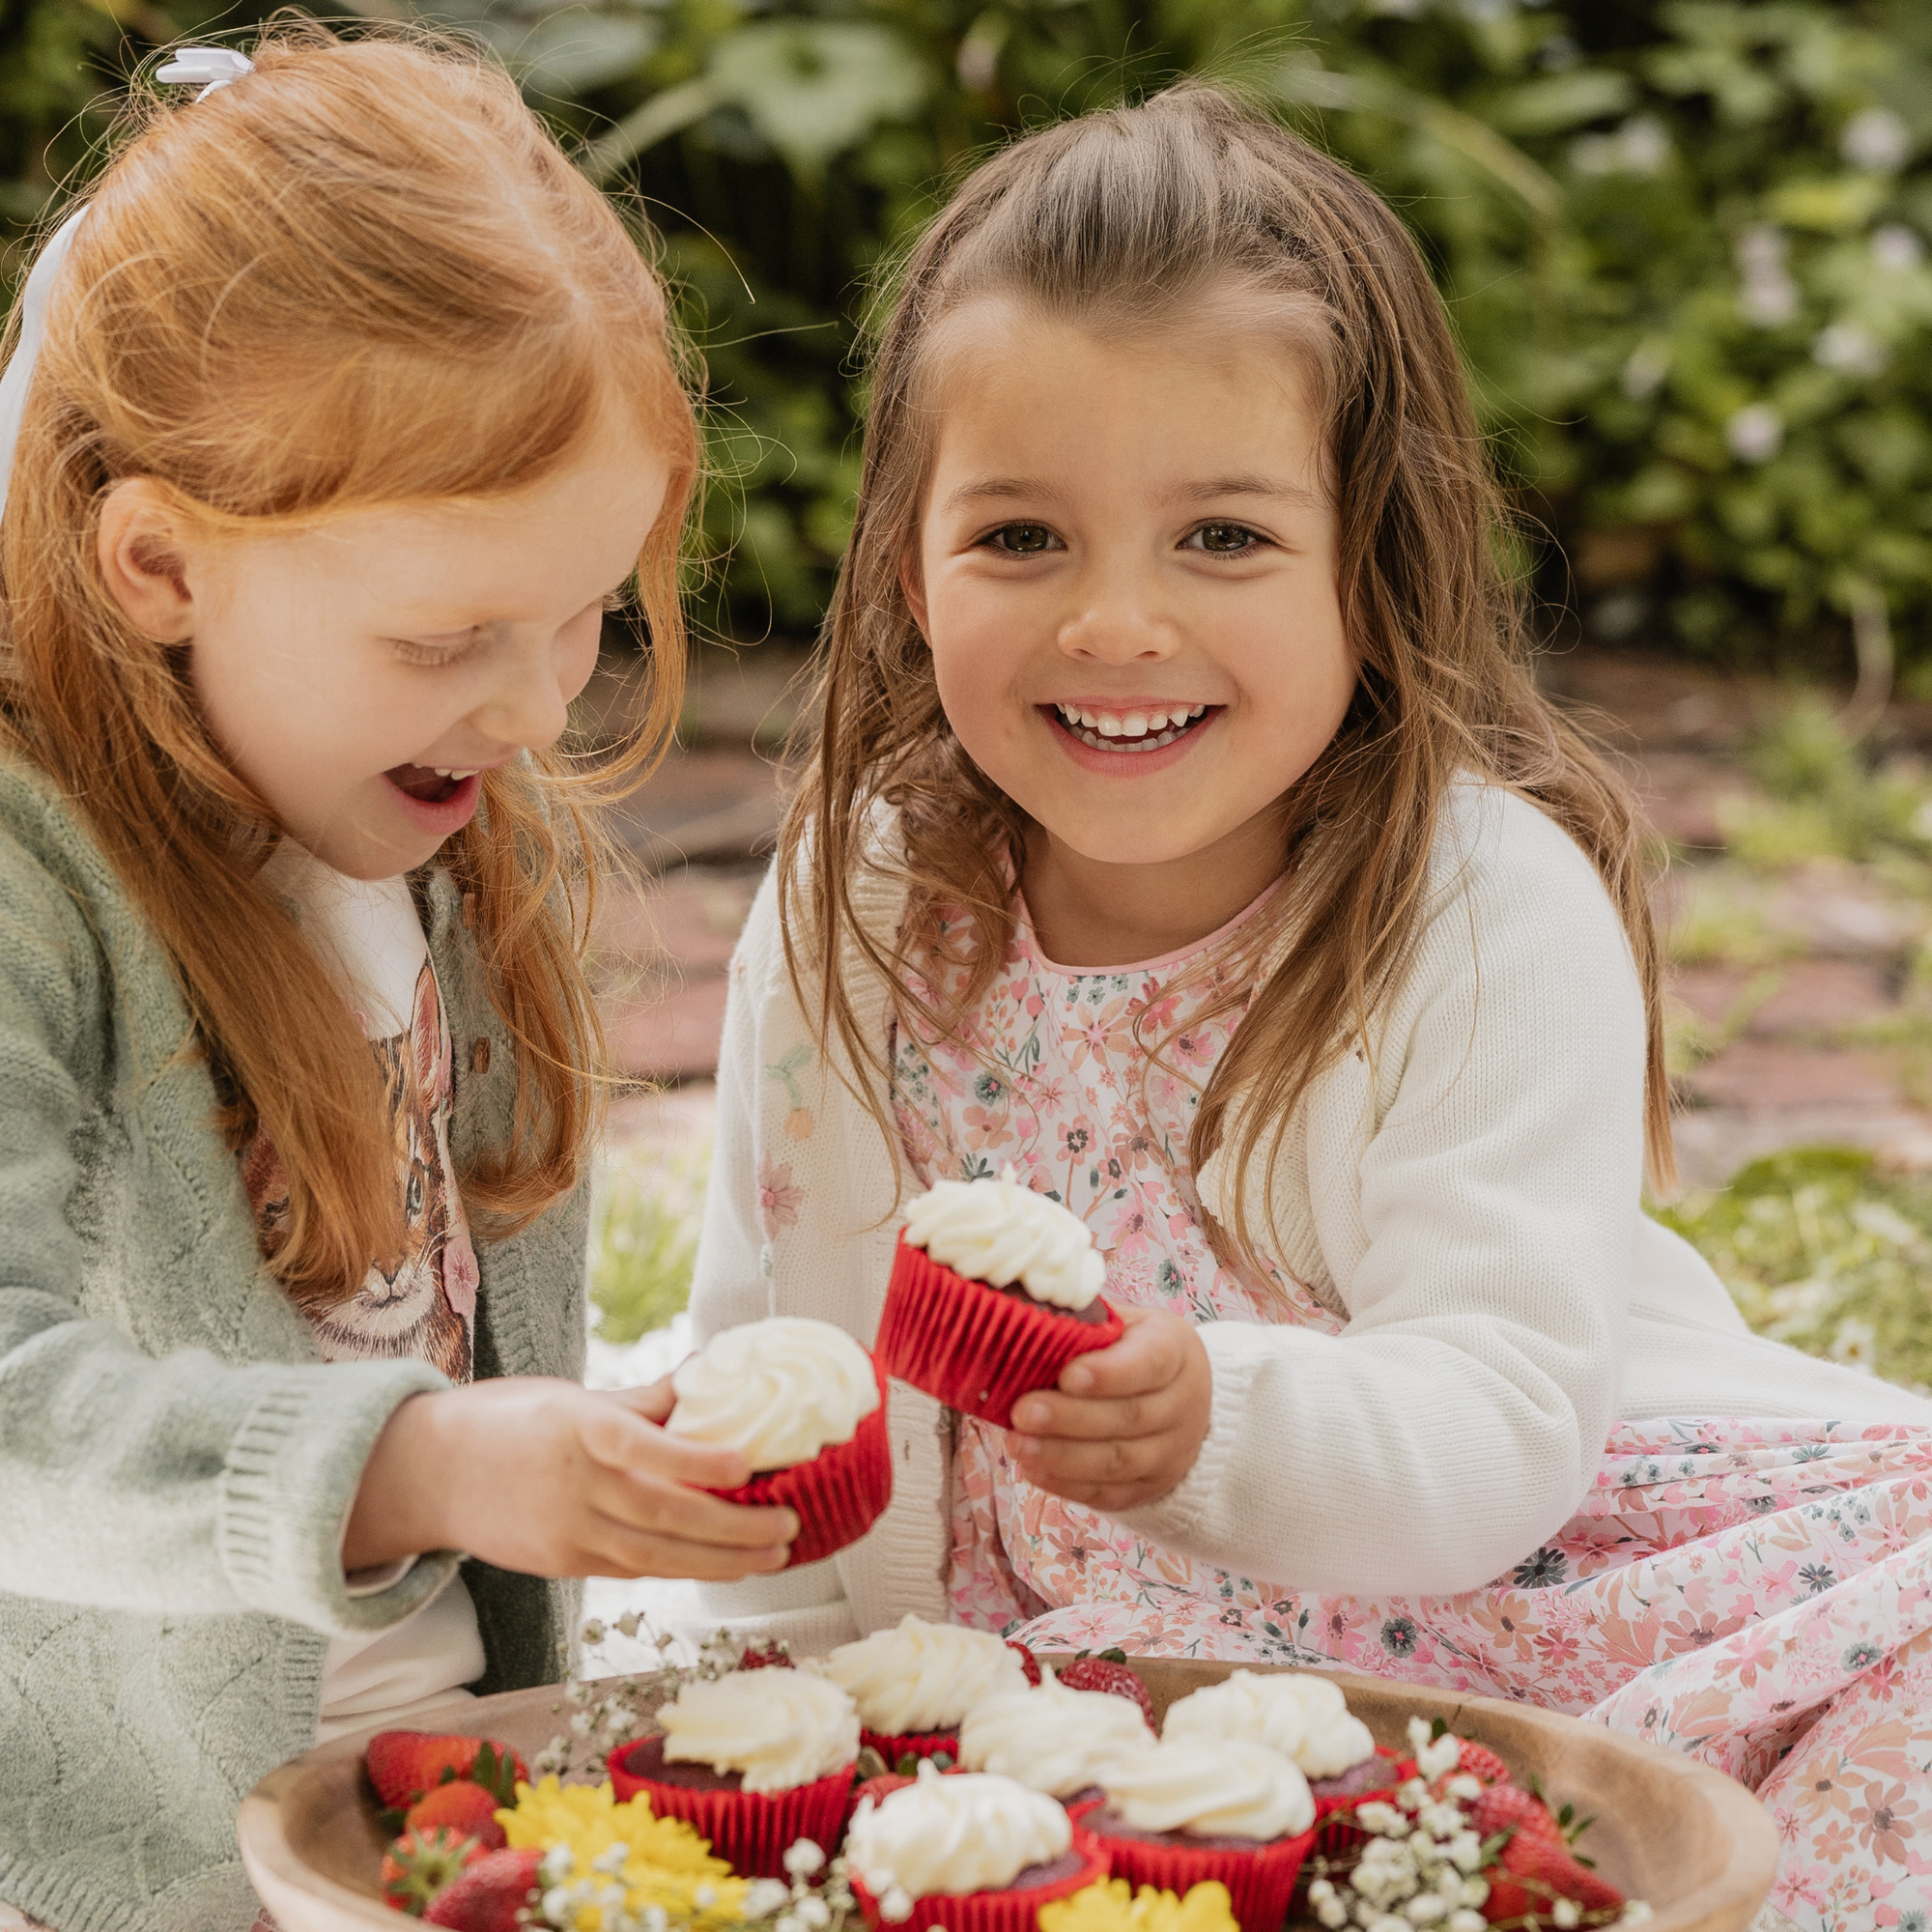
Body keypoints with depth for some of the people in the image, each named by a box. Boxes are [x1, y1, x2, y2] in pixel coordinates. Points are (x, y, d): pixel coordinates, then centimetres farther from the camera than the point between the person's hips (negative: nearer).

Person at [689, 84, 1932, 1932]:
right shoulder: (854, 910, -8)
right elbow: (775, 1357, 0)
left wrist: (1221, 1424, -46)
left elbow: (1494, 1431, -28)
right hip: (1066, 1620, 2)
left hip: (1490, 1551, -1)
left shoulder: (1495, 908, -19)